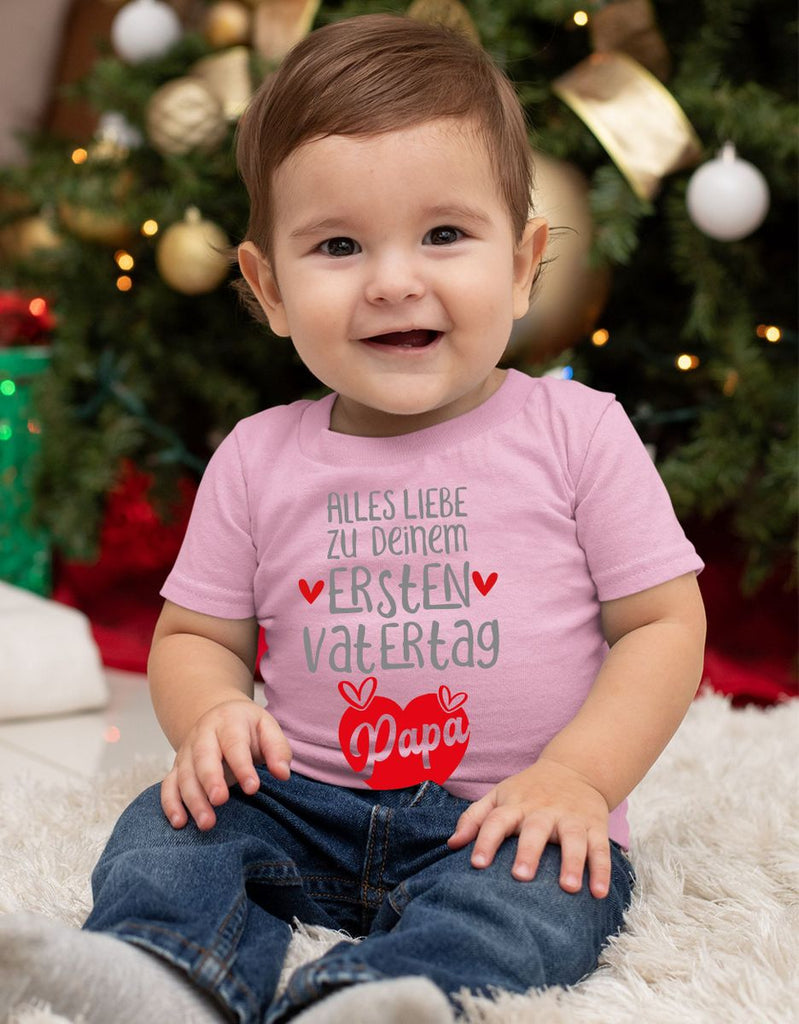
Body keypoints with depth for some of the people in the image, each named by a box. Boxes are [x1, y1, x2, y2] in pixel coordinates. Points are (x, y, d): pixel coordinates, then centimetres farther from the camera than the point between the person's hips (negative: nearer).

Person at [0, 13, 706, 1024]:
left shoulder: (576, 431, -4)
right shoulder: (258, 459, 3)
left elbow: (665, 623, -2)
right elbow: (195, 633, 12)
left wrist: (577, 774, -17)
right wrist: (211, 714, -12)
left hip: (503, 823, -3)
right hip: (305, 804, 3)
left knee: (536, 899, -31)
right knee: (168, 827, -16)